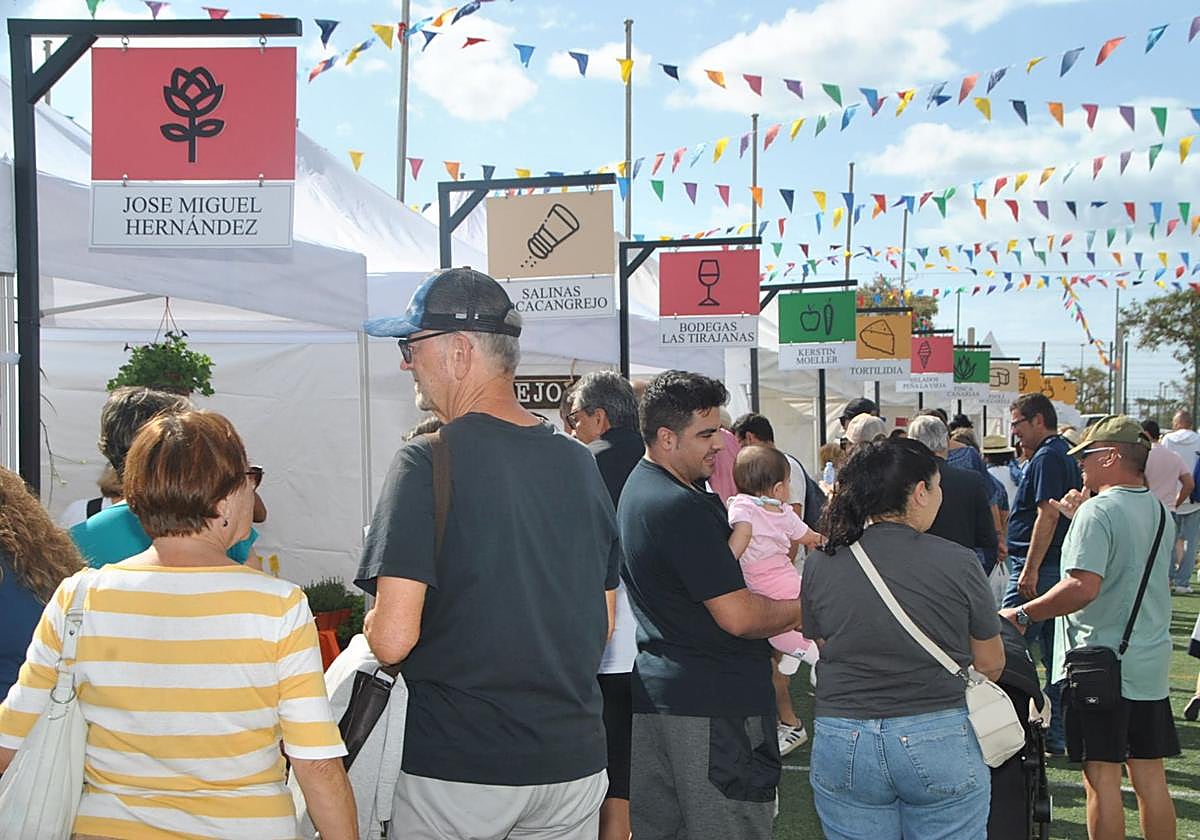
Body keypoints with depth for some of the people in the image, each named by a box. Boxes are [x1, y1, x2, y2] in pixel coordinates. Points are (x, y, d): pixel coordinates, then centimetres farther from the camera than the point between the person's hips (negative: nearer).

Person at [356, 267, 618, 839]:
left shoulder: (428, 461, -15)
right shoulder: (579, 462, 4)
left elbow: (393, 639, -20)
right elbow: (603, 625, 11)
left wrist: (371, 628, 1)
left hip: (456, 766, -5)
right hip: (574, 759, 5)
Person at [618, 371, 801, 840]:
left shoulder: (638, 487, 13)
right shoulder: (682, 507, -19)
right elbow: (738, 616, -21)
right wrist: (802, 610, -5)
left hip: (652, 691, 10)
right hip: (715, 699, -10)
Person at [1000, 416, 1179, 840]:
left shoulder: (1099, 510, -16)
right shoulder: (1160, 511, 10)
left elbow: (1084, 587, -27)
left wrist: (1022, 615, -18)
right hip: (1151, 664, 8)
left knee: (1101, 777, -1)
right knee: (1150, 776, 12)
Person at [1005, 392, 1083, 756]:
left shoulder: (1046, 458, -14)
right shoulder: (1066, 456, 16)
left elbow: (1048, 514, -22)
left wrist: (1030, 569, -23)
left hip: (1038, 570, -10)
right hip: (1060, 568, 10)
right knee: (1056, 655, 11)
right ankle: (1057, 734, 15)